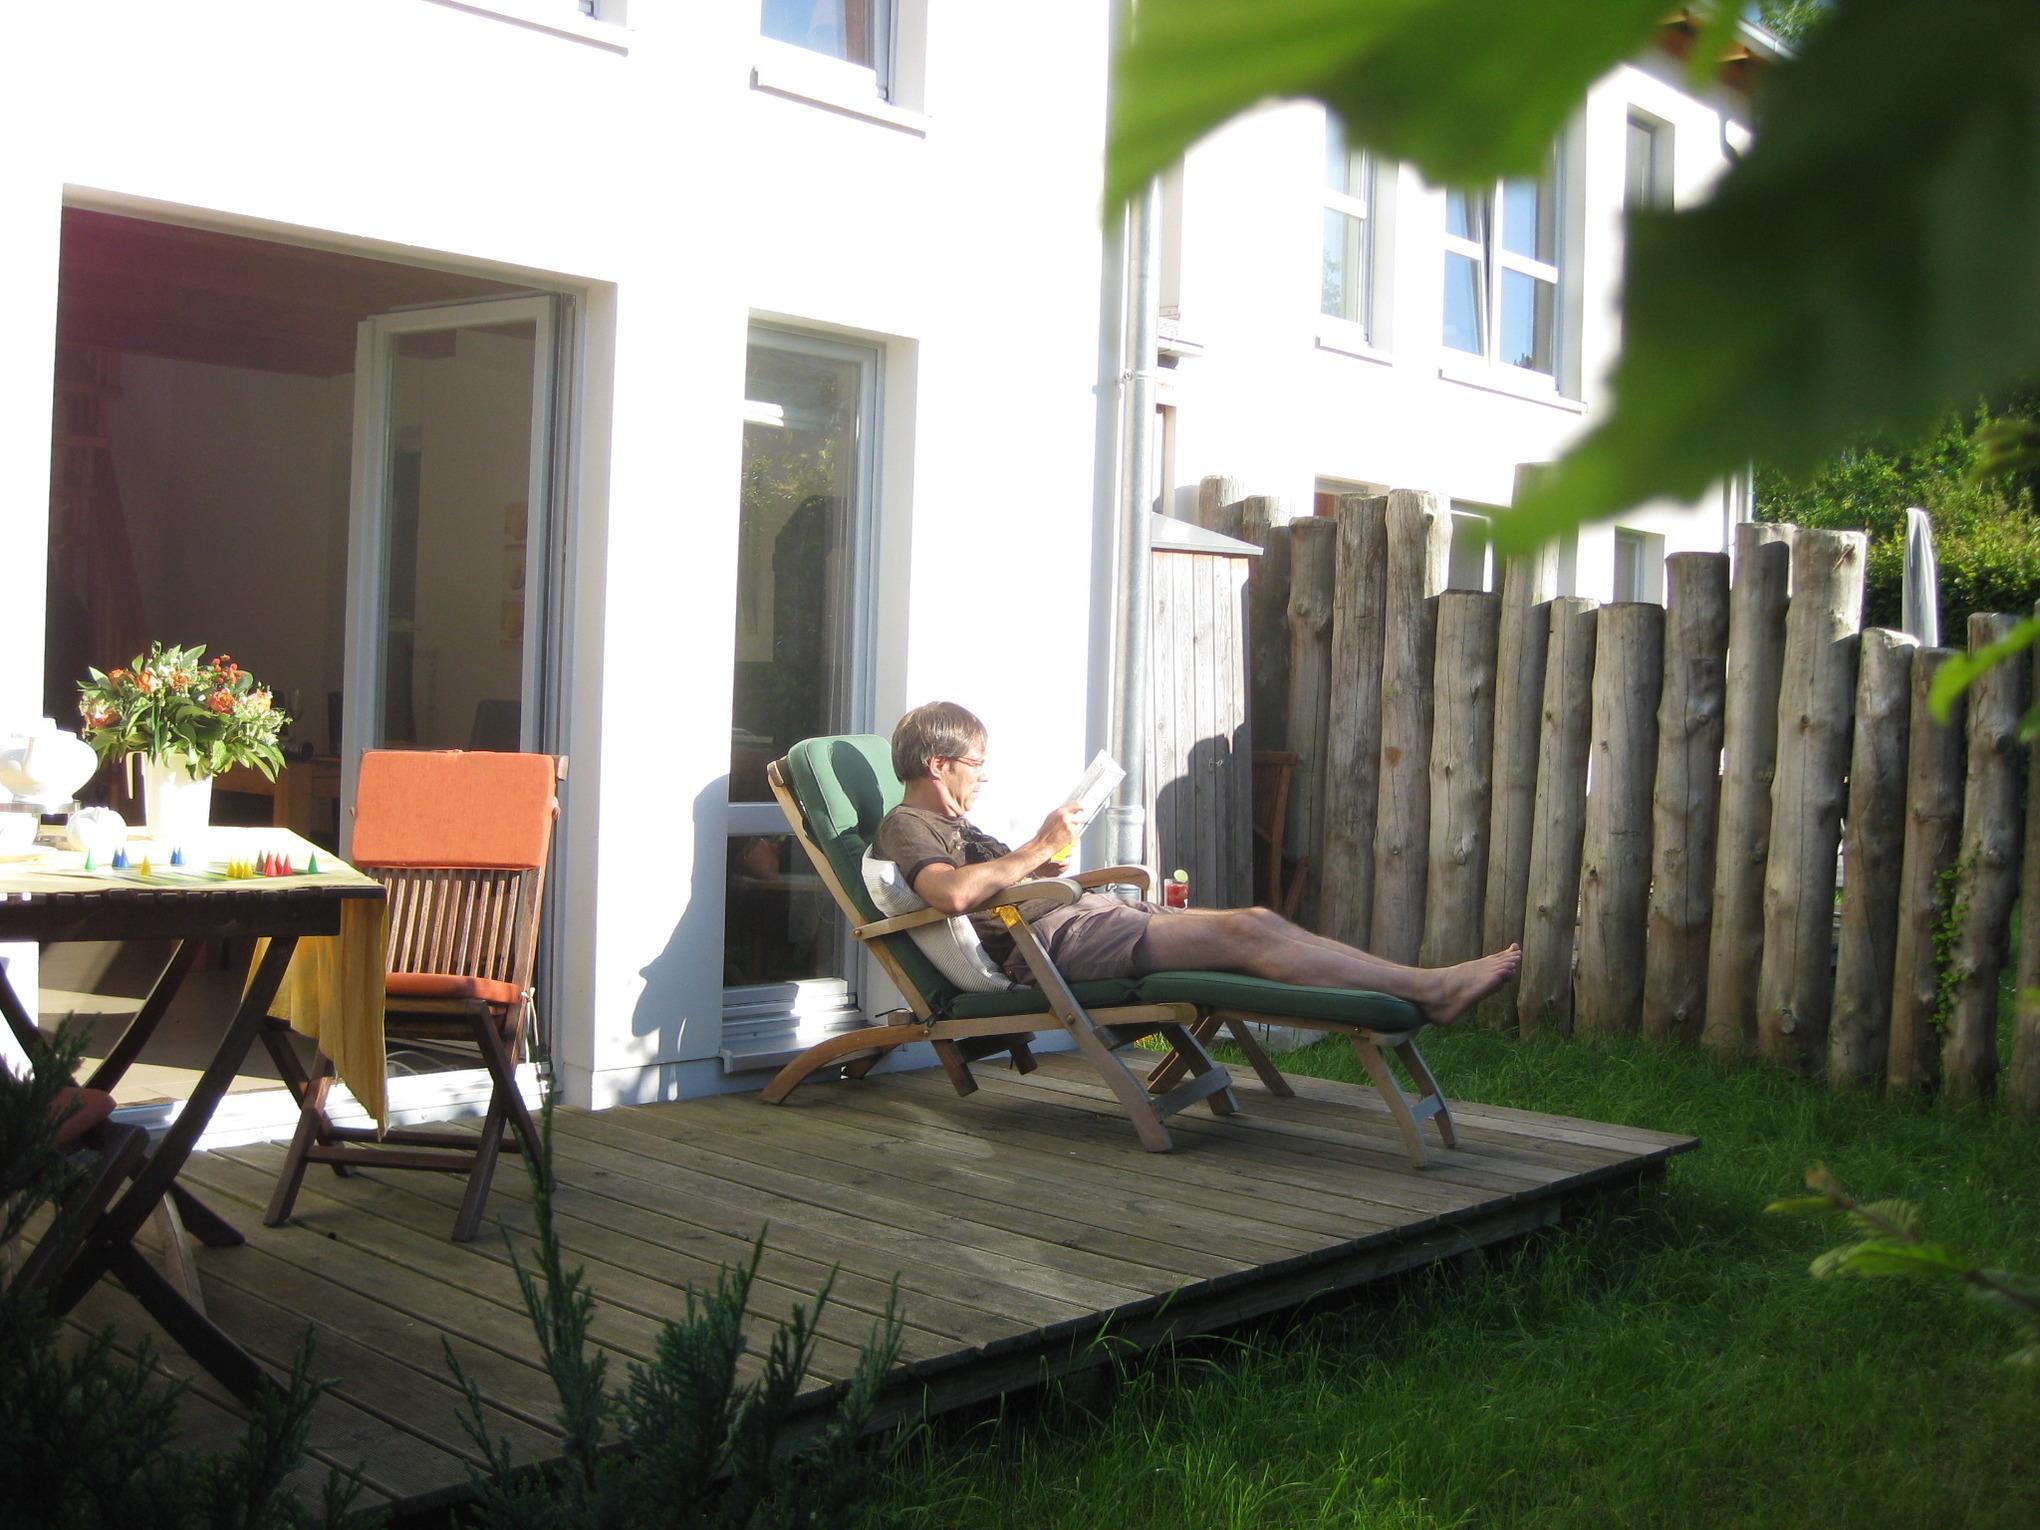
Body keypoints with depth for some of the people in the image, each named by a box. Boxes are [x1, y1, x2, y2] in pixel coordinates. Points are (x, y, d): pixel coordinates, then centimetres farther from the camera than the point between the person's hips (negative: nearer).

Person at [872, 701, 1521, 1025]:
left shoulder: (950, 824, 30)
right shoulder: (903, 827, -2)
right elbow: (952, 892, -24)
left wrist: (1035, 868, 14)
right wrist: (1038, 849, -14)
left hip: (1081, 917, 10)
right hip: (1054, 941, -10)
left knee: (1258, 923, -5)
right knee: (1245, 932, -19)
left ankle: (1423, 989, -11)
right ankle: (1429, 989, -18)